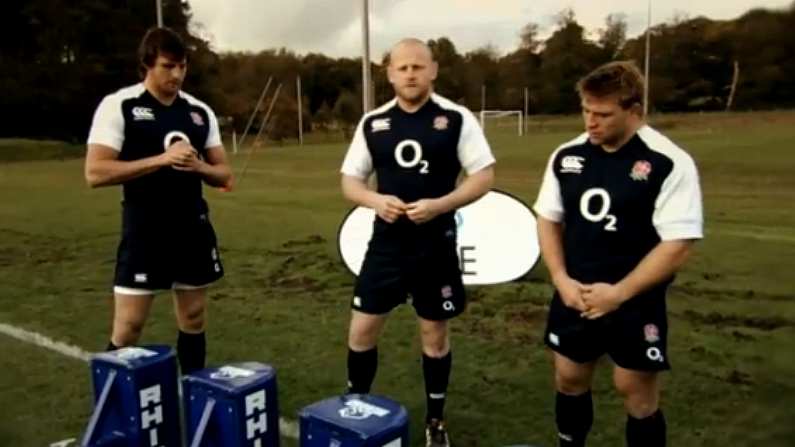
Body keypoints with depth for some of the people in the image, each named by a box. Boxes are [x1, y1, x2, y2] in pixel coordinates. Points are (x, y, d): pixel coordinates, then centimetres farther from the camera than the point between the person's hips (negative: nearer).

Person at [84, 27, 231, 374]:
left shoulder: (200, 112, 8)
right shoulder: (118, 106, -6)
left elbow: (224, 175, 11)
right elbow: (95, 173, -15)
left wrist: (198, 167, -12)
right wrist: (161, 159, -21)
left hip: (193, 228, 5)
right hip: (144, 231, -4)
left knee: (193, 319, 12)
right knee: (127, 328, -1)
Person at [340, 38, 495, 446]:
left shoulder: (456, 119, -5)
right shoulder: (372, 123, 3)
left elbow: (484, 177, -6)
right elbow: (349, 181, 7)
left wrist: (440, 205, -21)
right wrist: (375, 200, -15)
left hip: (436, 245, -2)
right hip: (386, 244, 2)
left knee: (434, 333, 10)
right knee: (362, 329, 5)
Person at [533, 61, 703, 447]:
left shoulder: (670, 163, -14)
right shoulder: (566, 156, 0)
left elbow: (677, 245, -16)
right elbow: (548, 219, 8)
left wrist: (619, 293, -18)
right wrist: (561, 279, -5)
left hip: (636, 304, -4)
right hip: (575, 297, 4)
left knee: (637, 393, 7)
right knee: (569, 379, 16)